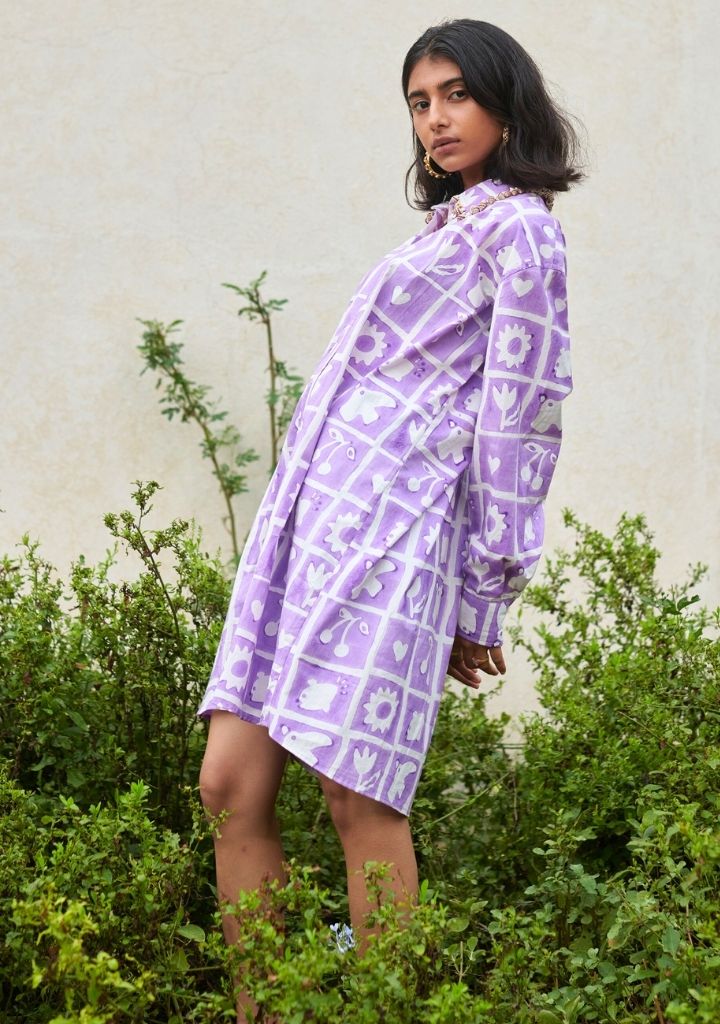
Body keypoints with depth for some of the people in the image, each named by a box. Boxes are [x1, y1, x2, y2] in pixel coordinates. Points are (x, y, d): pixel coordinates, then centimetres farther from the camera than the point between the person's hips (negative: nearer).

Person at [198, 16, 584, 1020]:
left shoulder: (516, 229, -2)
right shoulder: (447, 224, 25)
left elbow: (517, 425, -6)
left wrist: (483, 600, -6)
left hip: (387, 530, -8)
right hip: (301, 522, 9)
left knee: (359, 804, -8)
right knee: (231, 788, 2)